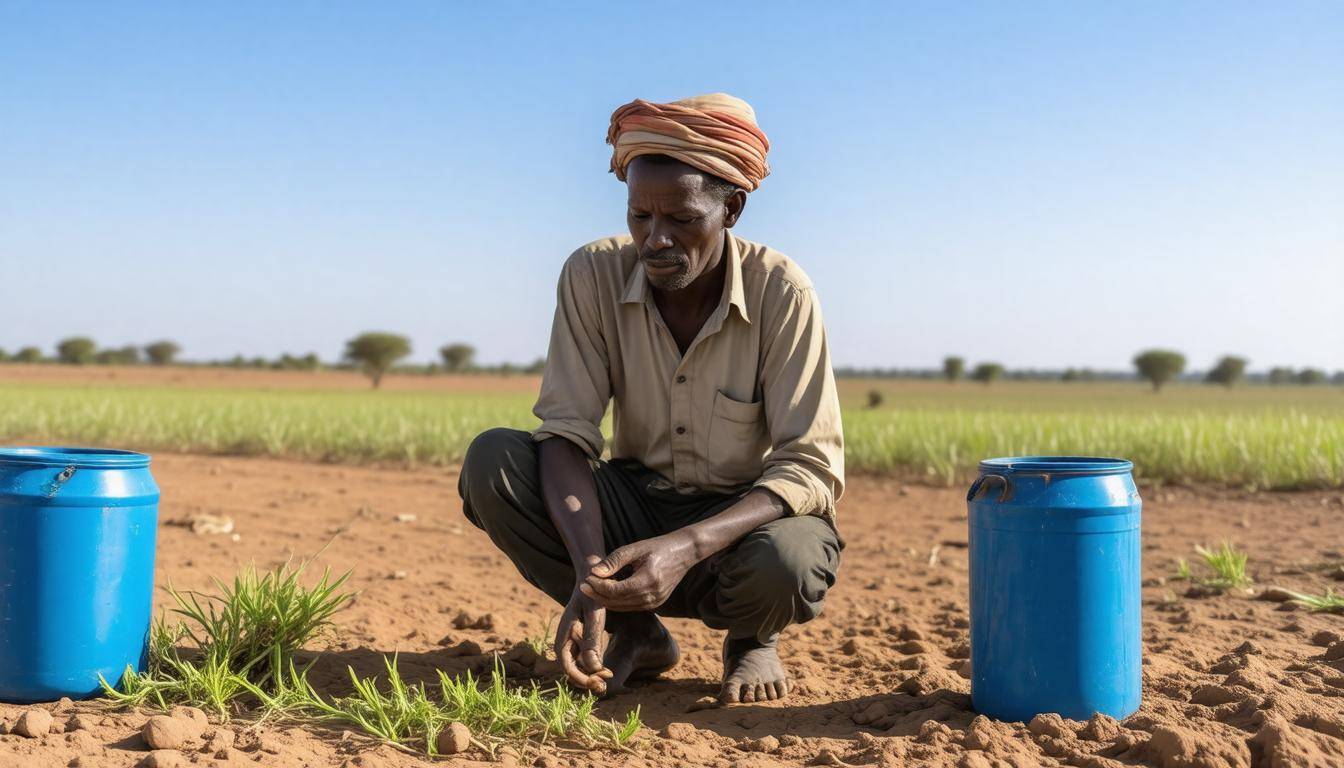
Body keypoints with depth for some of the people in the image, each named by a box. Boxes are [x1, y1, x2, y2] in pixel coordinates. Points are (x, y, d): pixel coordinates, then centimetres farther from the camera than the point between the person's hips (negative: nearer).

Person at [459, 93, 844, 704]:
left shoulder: (781, 293, -19)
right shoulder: (593, 275, -13)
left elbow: (814, 467, -22)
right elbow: (566, 433, -17)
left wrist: (686, 547, -38)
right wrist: (590, 572, -35)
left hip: (743, 517, -2)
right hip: (637, 504, 3)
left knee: (784, 561, -38)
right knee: (492, 461, -22)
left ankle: (751, 638, 3)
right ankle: (636, 633, -2)